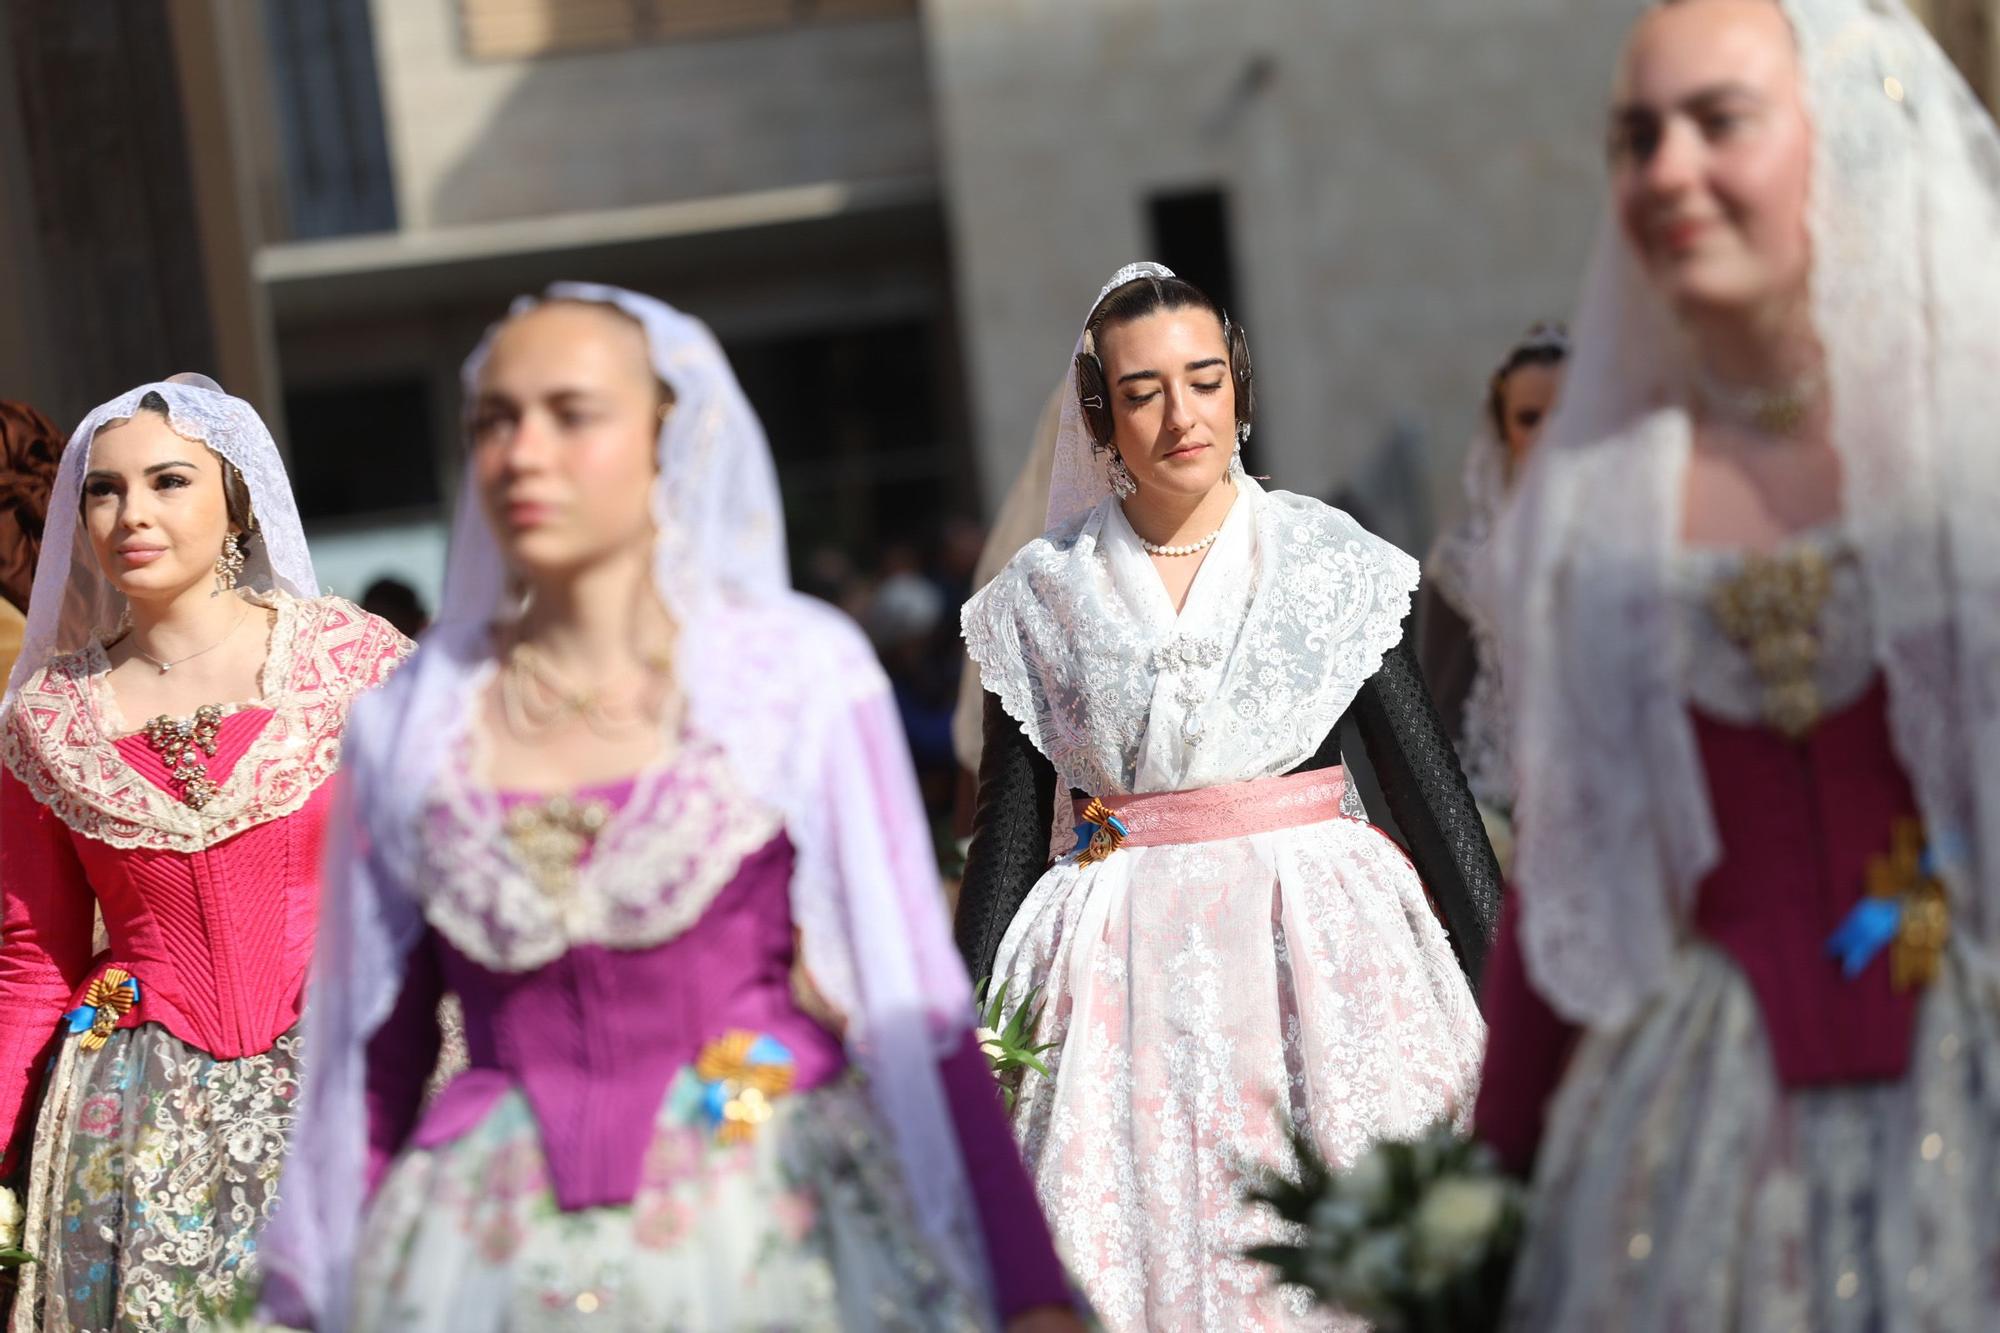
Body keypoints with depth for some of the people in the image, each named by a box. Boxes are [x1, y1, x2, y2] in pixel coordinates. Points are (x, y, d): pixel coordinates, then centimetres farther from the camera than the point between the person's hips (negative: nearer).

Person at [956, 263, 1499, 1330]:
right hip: (1125, 978, 1)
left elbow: (1428, 778, 1)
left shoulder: (1330, 560, 3)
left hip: (1320, 957, 0)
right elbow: (1010, 832, 6)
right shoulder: (1043, 592, 4)